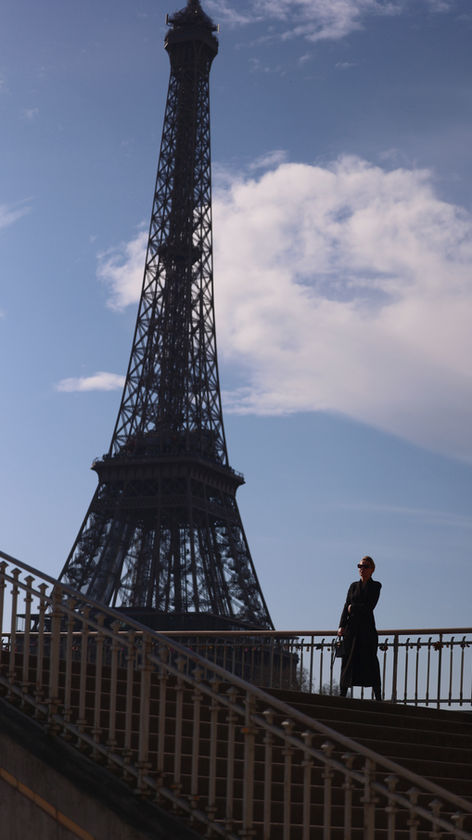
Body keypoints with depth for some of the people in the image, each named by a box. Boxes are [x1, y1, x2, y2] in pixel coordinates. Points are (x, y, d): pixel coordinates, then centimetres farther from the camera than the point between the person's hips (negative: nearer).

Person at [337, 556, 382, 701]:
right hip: (352, 627, 4)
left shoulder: (375, 586, 3)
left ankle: (378, 696, -5)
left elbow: (370, 606, -8)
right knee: (348, 660, 1)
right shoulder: (354, 586, 15)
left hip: (367, 626, -4)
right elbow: (347, 606, 7)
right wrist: (342, 626, -3)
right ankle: (343, 694, 2)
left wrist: (353, 608, -2)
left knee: (370, 660, -6)